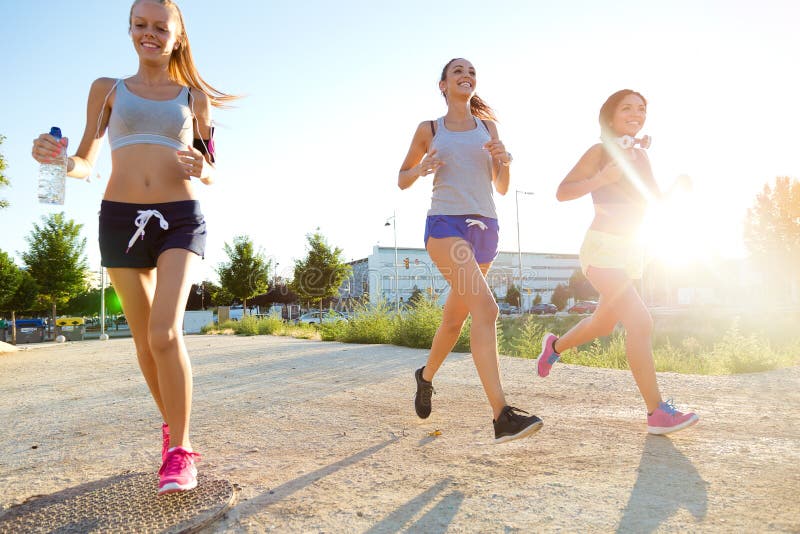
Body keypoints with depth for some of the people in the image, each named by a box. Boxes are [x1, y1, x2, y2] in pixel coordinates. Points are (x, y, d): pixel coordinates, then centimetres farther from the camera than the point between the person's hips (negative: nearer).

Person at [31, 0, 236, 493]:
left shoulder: (194, 96, 12)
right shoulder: (107, 90, 13)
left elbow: (211, 175, 13)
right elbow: (84, 163, 9)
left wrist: (202, 169, -10)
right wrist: (55, 157, -13)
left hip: (180, 217, -2)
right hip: (120, 217, 2)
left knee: (165, 332, -17)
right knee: (145, 339, 7)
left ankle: (178, 452, -7)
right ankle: (173, 427, 27)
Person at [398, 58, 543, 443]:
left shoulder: (488, 127, 17)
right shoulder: (428, 130, 10)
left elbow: (502, 188, 17)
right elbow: (402, 180, 17)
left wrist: (504, 161, -3)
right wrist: (421, 169, -5)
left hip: (485, 226, 5)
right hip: (445, 223, -4)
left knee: (455, 317, 14)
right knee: (484, 306, -25)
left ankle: (426, 375, 41)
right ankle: (502, 416, -29)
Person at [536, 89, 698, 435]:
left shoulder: (641, 156, 14)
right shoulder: (600, 152, -6)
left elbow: (656, 203, 18)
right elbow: (562, 192, -11)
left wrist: (677, 188, -1)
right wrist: (601, 178, -23)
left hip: (629, 251, 8)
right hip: (602, 247, -8)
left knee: (604, 323, 20)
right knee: (639, 321, -19)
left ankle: (555, 346, 47)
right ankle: (657, 413, -14)